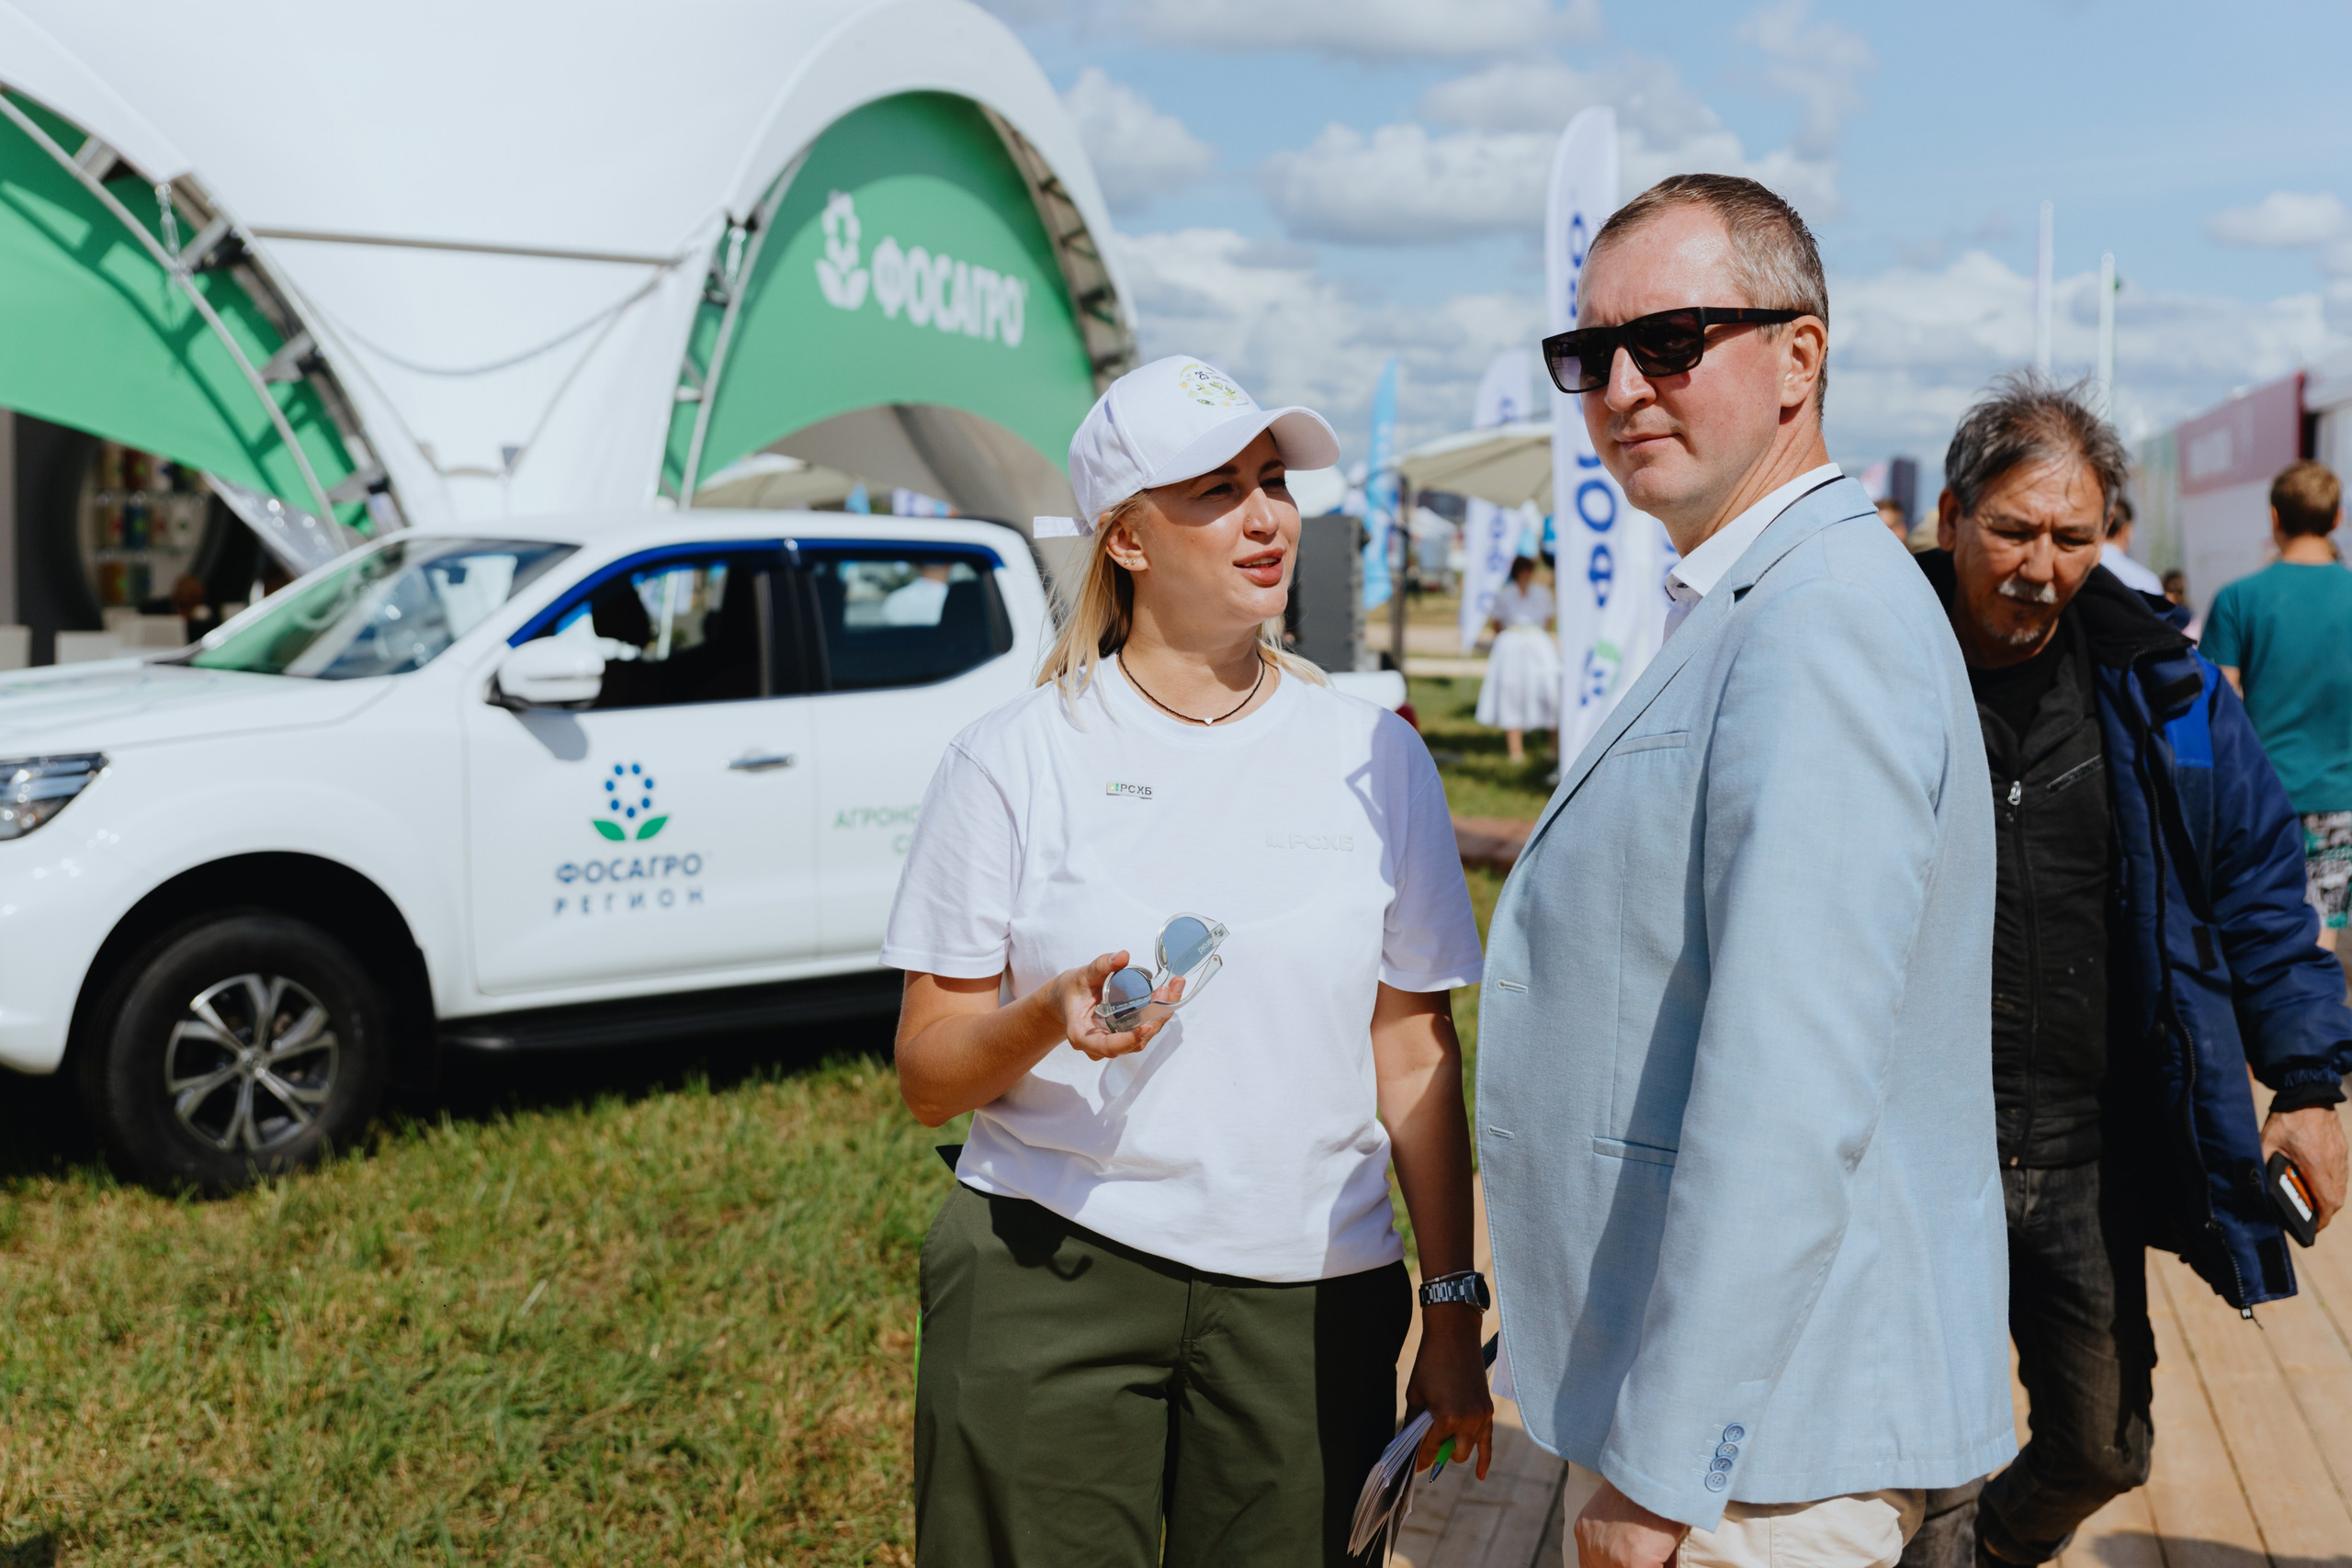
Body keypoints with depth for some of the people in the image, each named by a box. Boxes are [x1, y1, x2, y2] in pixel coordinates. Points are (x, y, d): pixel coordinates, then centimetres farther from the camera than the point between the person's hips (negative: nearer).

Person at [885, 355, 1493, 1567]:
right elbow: (926, 1077, 0)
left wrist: (1453, 1306, 6)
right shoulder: (1016, 760, -1)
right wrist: (1049, 1017, -20)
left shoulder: (1374, 758, 5)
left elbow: (1414, 1052, 8)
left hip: (1308, 1297, 2)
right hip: (1048, 1274, -1)